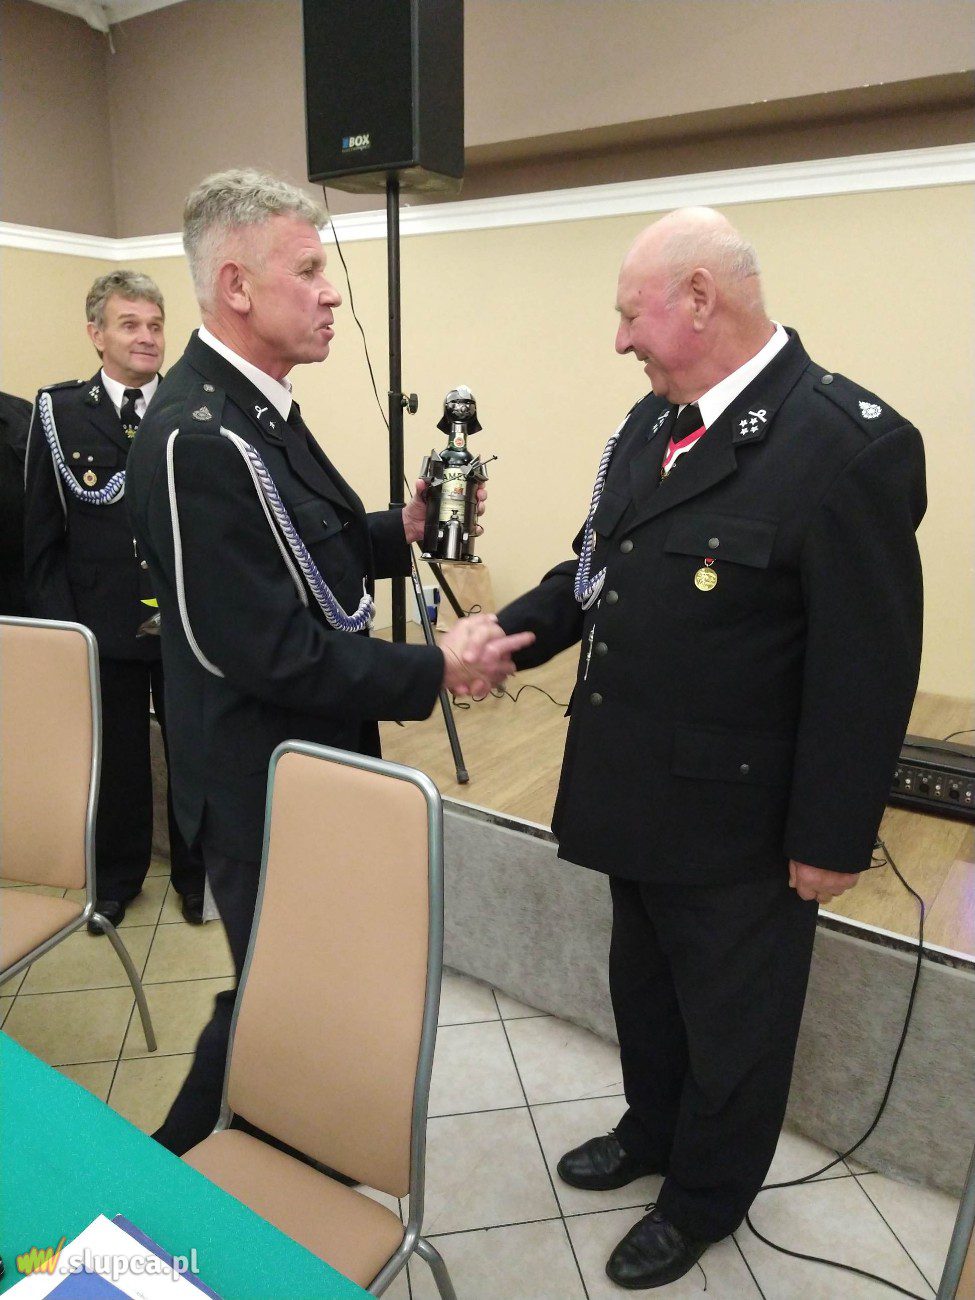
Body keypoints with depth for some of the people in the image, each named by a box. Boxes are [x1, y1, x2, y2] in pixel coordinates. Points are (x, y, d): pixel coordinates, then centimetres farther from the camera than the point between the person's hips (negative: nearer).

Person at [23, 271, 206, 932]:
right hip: (102, 625, 1)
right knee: (115, 759, 15)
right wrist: (60, 622, -3)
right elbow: (43, 534, 2)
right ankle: (116, 877, 36)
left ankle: (195, 872, 32)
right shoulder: (60, 413, 1)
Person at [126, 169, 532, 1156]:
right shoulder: (197, 438, -26)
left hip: (312, 757, 10)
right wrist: (436, 672, -21)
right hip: (264, 788, -10)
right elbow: (268, 651, -27)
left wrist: (401, 532, -1)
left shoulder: (252, 407, 6)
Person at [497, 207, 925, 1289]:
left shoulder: (847, 443, -22)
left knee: (732, 1021, 18)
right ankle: (650, 1134, 54)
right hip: (639, 793, 8)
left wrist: (832, 839, -15)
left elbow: (869, 668, -20)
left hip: (736, 818, -7)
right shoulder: (652, 421, 2)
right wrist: (513, 630, -4)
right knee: (643, 986, 27)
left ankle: (704, 1201, 44)